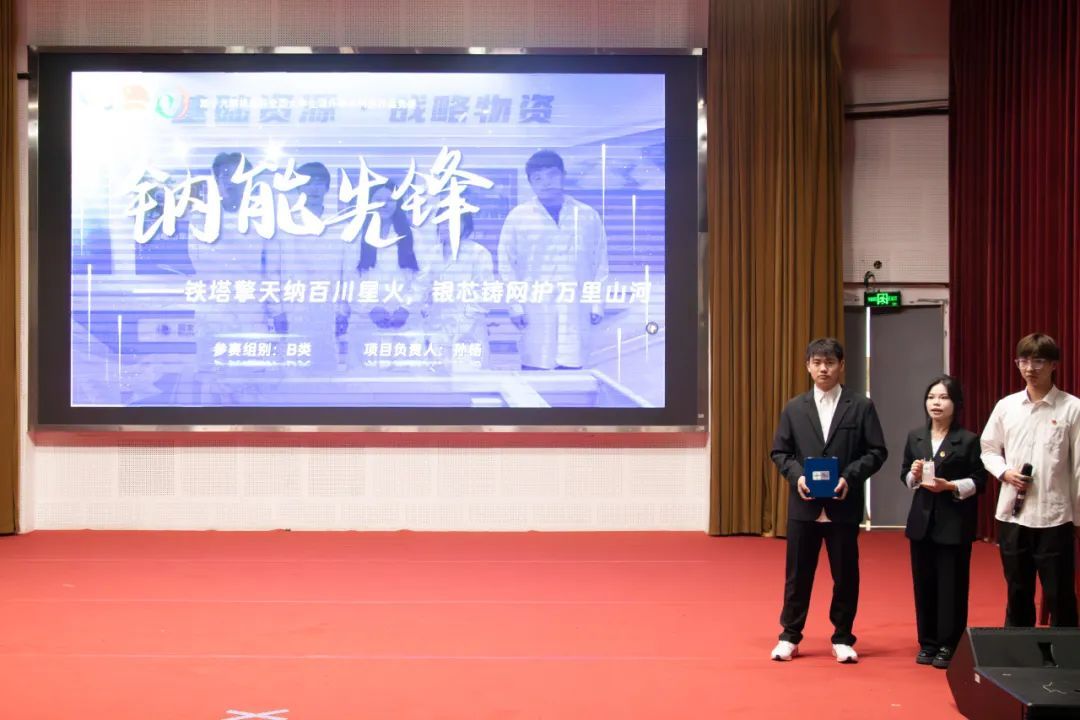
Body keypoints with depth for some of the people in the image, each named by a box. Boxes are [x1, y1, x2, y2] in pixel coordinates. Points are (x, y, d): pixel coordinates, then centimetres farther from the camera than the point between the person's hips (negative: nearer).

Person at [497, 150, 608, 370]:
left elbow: (600, 263, 12)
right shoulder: (518, 217, 4)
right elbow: (507, 265, 5)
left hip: (576, 314, 1)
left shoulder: (588, 216, 9)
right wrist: (515, 306, -2)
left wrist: (597, 304, 8)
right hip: (534, 313, -1)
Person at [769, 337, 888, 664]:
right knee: (798, 573, 7)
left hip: (844, 505, -1)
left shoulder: (861, 406, 1)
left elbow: (877, 451, -1)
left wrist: (850, 477, -15)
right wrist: (796, 476, -11)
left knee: (845, 574, 6)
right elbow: (780, 452, 8)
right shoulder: (794, 408, 7)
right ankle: (790, 635, 18)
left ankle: (842, 638, 19)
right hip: (804, 504, 1)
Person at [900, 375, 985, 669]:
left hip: (955, 522, -4)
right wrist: (913, 475, -8)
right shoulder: (915, 436, 8)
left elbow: (979, 480, -6)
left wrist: (950, 486, -20)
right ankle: (928, 643, 18)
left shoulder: (968, 440, -5)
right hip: (922, 520, 4)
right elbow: (904, 474, 13)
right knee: (924, 583, 8)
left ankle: (949, 646, 9)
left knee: (951, 585, 0)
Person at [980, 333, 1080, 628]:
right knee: (1017, 593, 15)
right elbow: (989, 449, 14)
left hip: (1054, 517, -3)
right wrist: (1005, 472, -6)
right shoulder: (1006, 406, 4)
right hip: (1012, 515, 4)